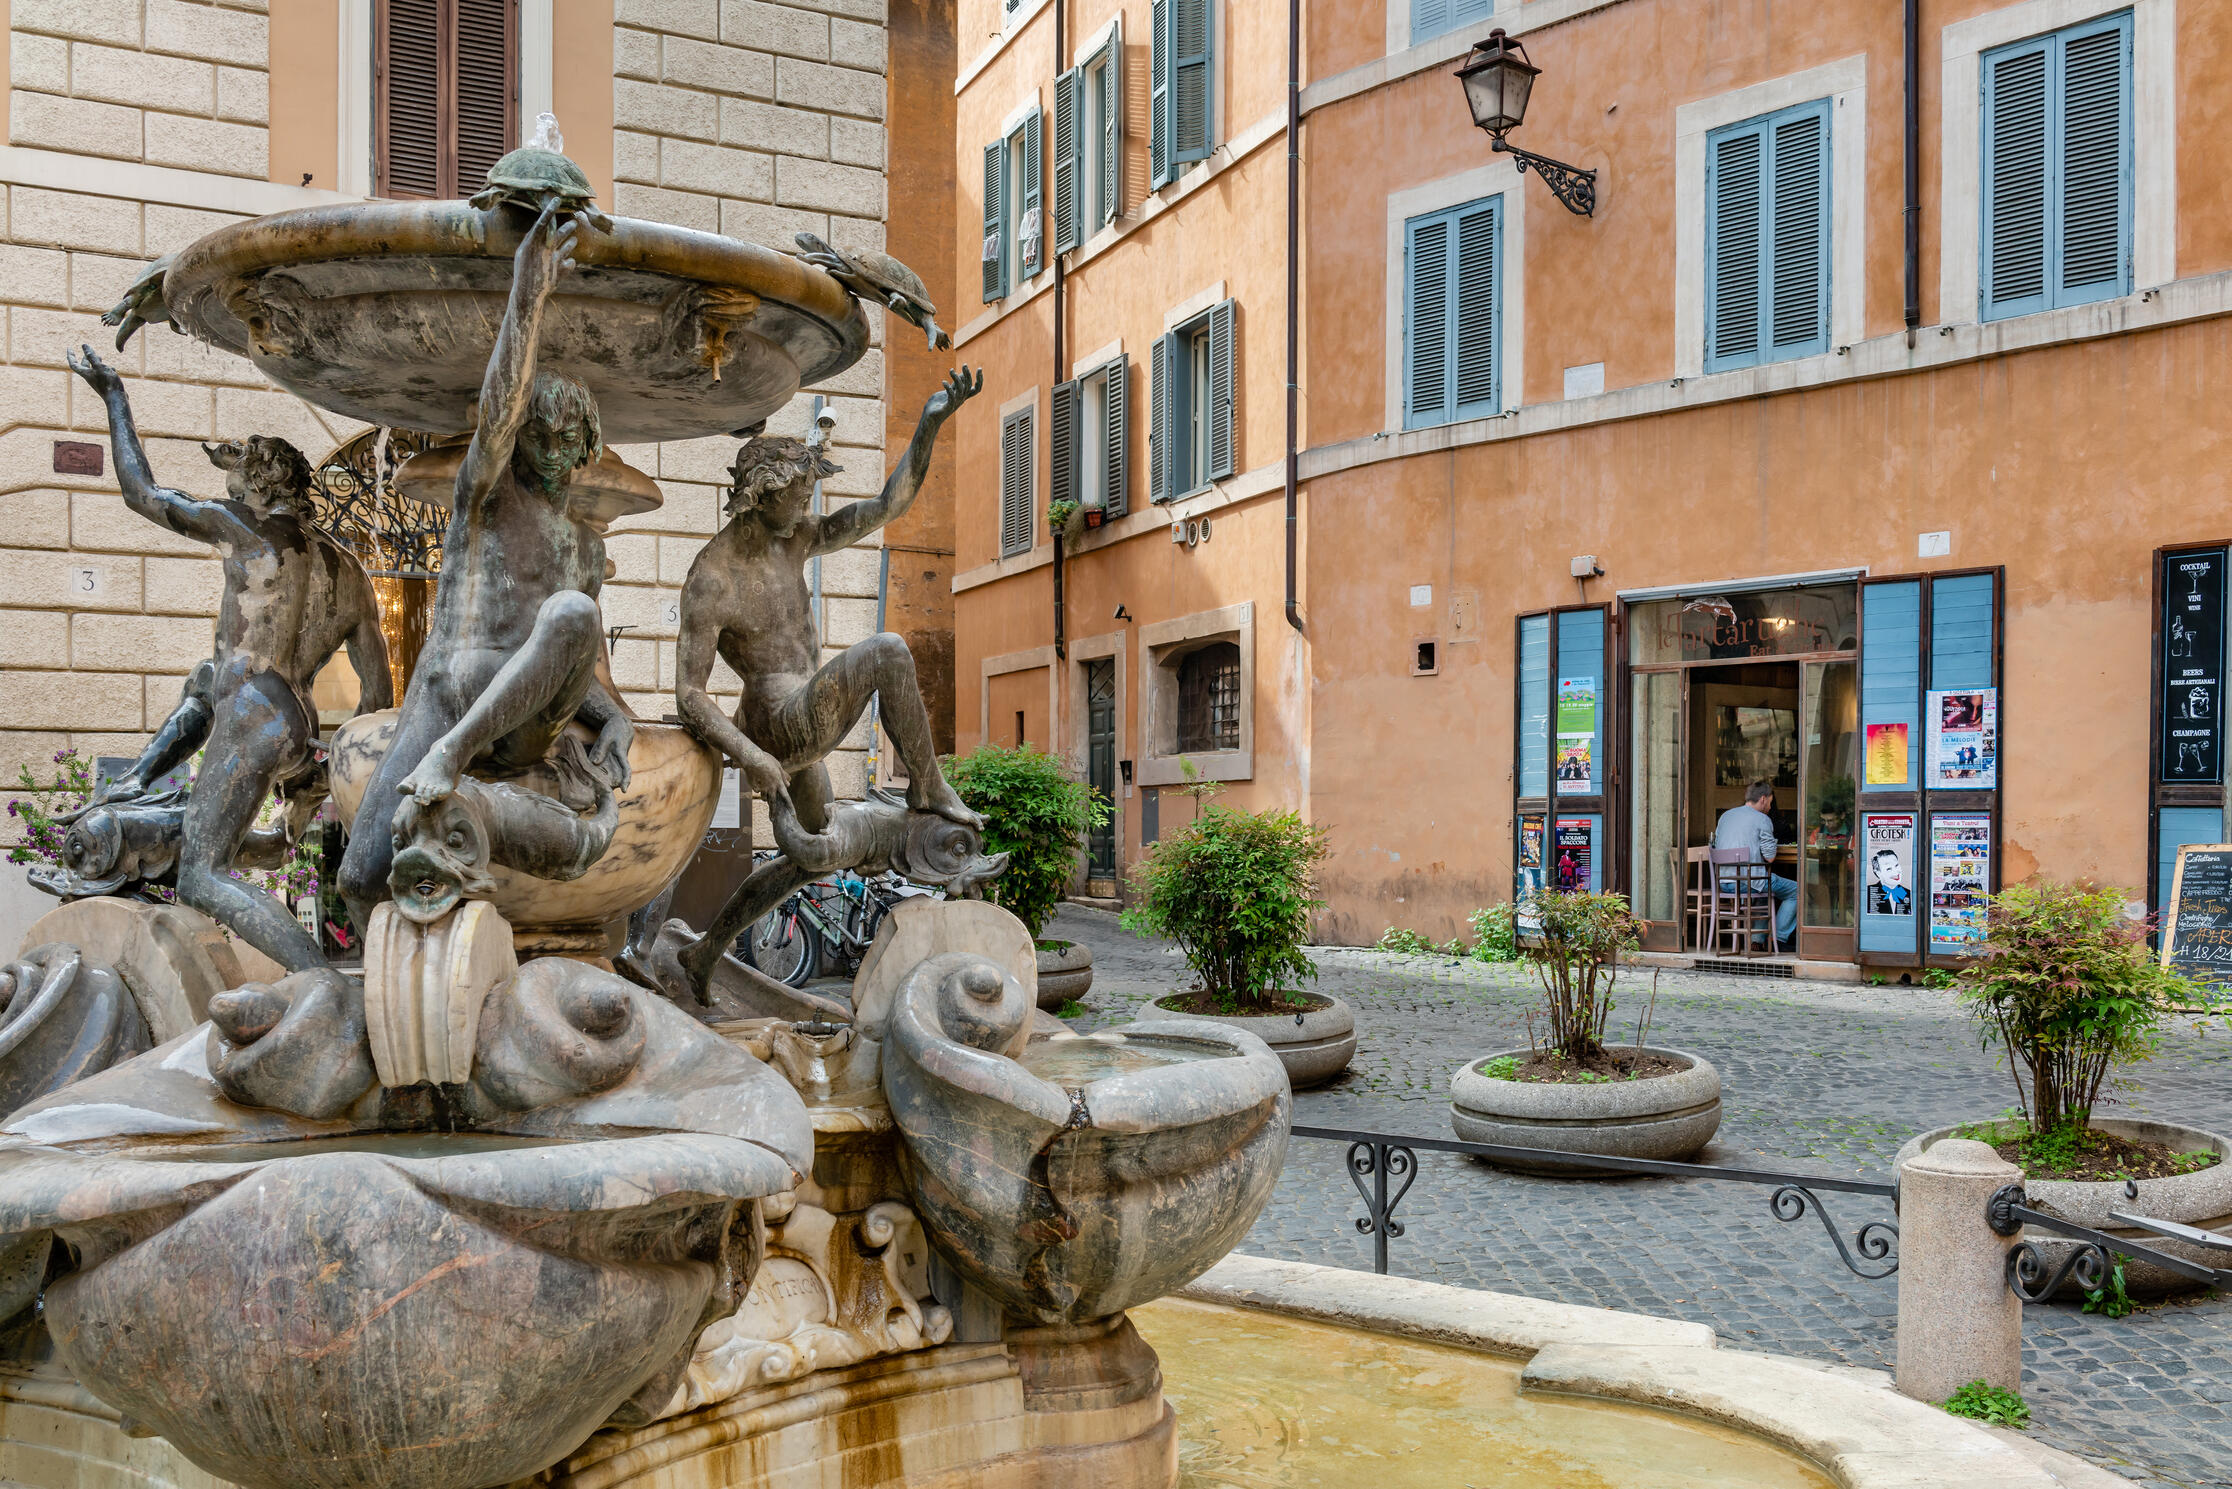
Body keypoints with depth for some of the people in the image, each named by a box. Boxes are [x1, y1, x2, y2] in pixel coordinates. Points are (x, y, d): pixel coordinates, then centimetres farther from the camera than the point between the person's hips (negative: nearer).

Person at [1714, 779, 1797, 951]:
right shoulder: (1762, 819, -6)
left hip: (1723, 882, 8)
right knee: (1795, 891, 11)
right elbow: (1770, 857, -9)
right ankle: (1780, 938, 12)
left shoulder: (1725, 816, 15)